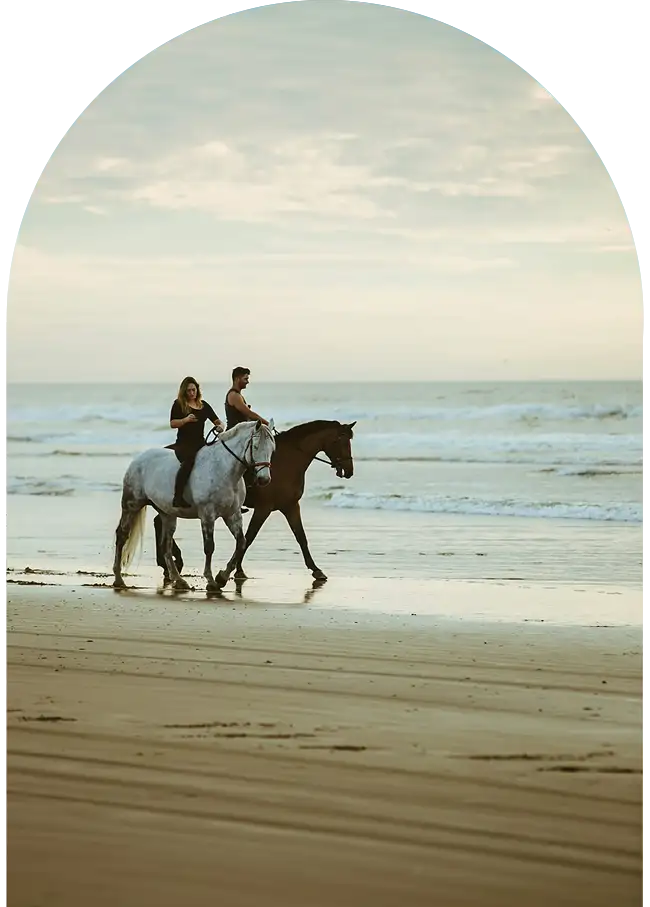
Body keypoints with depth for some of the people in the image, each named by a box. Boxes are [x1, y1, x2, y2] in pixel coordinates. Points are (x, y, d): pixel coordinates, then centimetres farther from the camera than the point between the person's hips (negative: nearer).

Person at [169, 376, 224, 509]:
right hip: (184, 443, -6)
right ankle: (178, 498, -40)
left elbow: (217, 421, 18)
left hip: (200, 443, 6)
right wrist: (186, 419, -19)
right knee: (189, 460, -37)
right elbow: (172, 424, -2)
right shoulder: (179, 404, 5)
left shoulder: (204, 405, 17)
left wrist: (220, 426, -6)